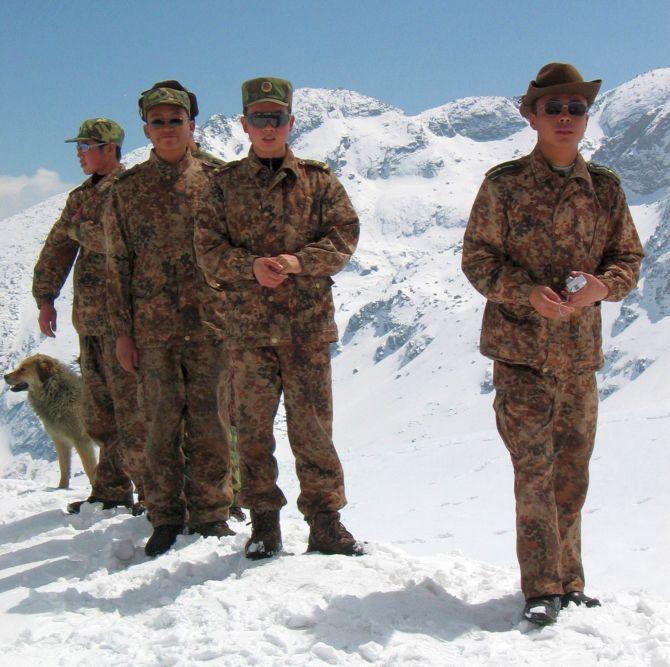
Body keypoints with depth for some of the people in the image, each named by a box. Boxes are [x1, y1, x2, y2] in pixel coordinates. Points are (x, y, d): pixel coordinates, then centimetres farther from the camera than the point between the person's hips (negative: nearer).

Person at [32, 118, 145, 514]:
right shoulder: (81, 196, 19)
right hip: (90, 317, 8)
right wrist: (45, 298, 11)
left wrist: (80, 229, -5)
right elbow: (57, 247, 19)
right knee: (99, 411, 12)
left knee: (131, 407, -8)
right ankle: (112, 490, 20)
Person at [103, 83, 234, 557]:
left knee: (208, 419, 1)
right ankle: (166, 518, 13)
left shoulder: (214, 181, 5)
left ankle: (211, 514, 12)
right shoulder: (127, 190, 7)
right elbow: (118, 264, 7)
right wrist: (122, 331, 2)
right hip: (153, 326, 1)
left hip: (209, 322, 0)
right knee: (162, 421, 3)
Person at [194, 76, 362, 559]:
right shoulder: (224, 183, 9)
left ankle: (325, 522, 9)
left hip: (308, 321, 0)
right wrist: (251, 266, -16)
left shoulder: (317, 179, 9)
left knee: (312, 425, 0)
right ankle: (264, 523, 16)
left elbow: (344, 235, 2)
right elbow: (208, 249, 3)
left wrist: (300, 261, -15)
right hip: (246, 324, 1)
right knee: (252, 426, 5)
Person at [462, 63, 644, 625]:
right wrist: (528, 293, -18)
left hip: (580, 351, 4)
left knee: (573, 473, 11)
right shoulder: (504, 184, -2)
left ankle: (568, 582, 25)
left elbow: (629, 257, 10)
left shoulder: (605, 187, 7)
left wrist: (601, 286, -12)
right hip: (520, 348, -3)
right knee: (534, 471, -5)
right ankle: (542, 588, 4)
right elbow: (477, 258, -2)